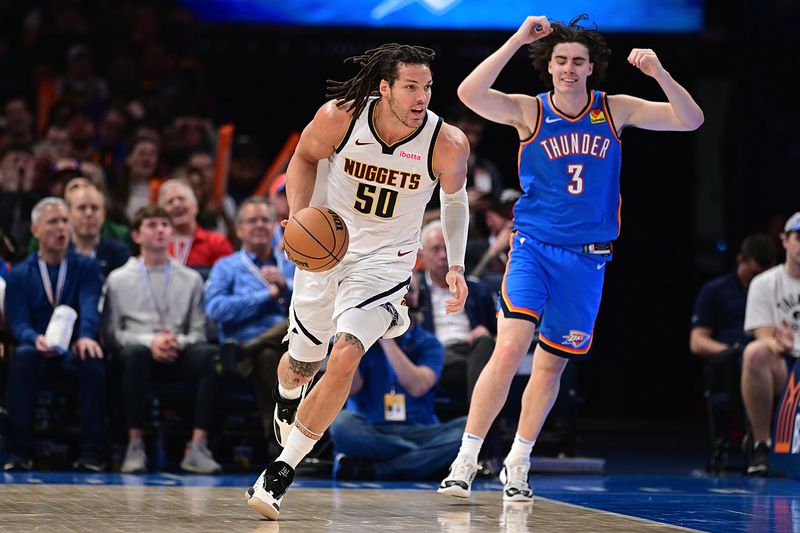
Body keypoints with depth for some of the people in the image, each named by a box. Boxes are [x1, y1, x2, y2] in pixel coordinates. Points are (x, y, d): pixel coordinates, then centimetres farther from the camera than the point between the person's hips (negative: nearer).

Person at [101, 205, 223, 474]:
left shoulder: (191, 279, 20)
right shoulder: (118, 280, 14)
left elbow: (198, 331, 12)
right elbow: (111, 332, 5)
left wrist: (178, 342, -11)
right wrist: (149, 341, -11)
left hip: (179, 354, 2)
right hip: (140, 352, -2)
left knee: (212, 355, -32)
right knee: (135, 353, -39)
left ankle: (197, 448, -36)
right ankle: (135, 446, -36)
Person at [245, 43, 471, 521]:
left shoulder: (448, 144, -21)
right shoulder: (339, 117, -21)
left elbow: (454, 197, 2)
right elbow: (305, 158, 1)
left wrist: (456, 267, -2)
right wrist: (299, 218, -14)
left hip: (386, 260, -2)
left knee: (344, 358, -22)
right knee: (302, 363, 16)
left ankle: (282, 472, -11)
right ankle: (288, 402, 56)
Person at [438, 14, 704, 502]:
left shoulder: (615, 110, 2)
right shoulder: (529, 112, -5)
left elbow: (691, 120, -2)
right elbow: (469, 93, -22)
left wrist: (659, 74, -19)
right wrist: (517, 40, -25)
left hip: (587, 258, 3)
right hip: (533, 246, -3)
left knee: (551, 365, 9)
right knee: (509, 350, -19)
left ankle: (517, 464, 25)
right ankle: (466, 459, -11)